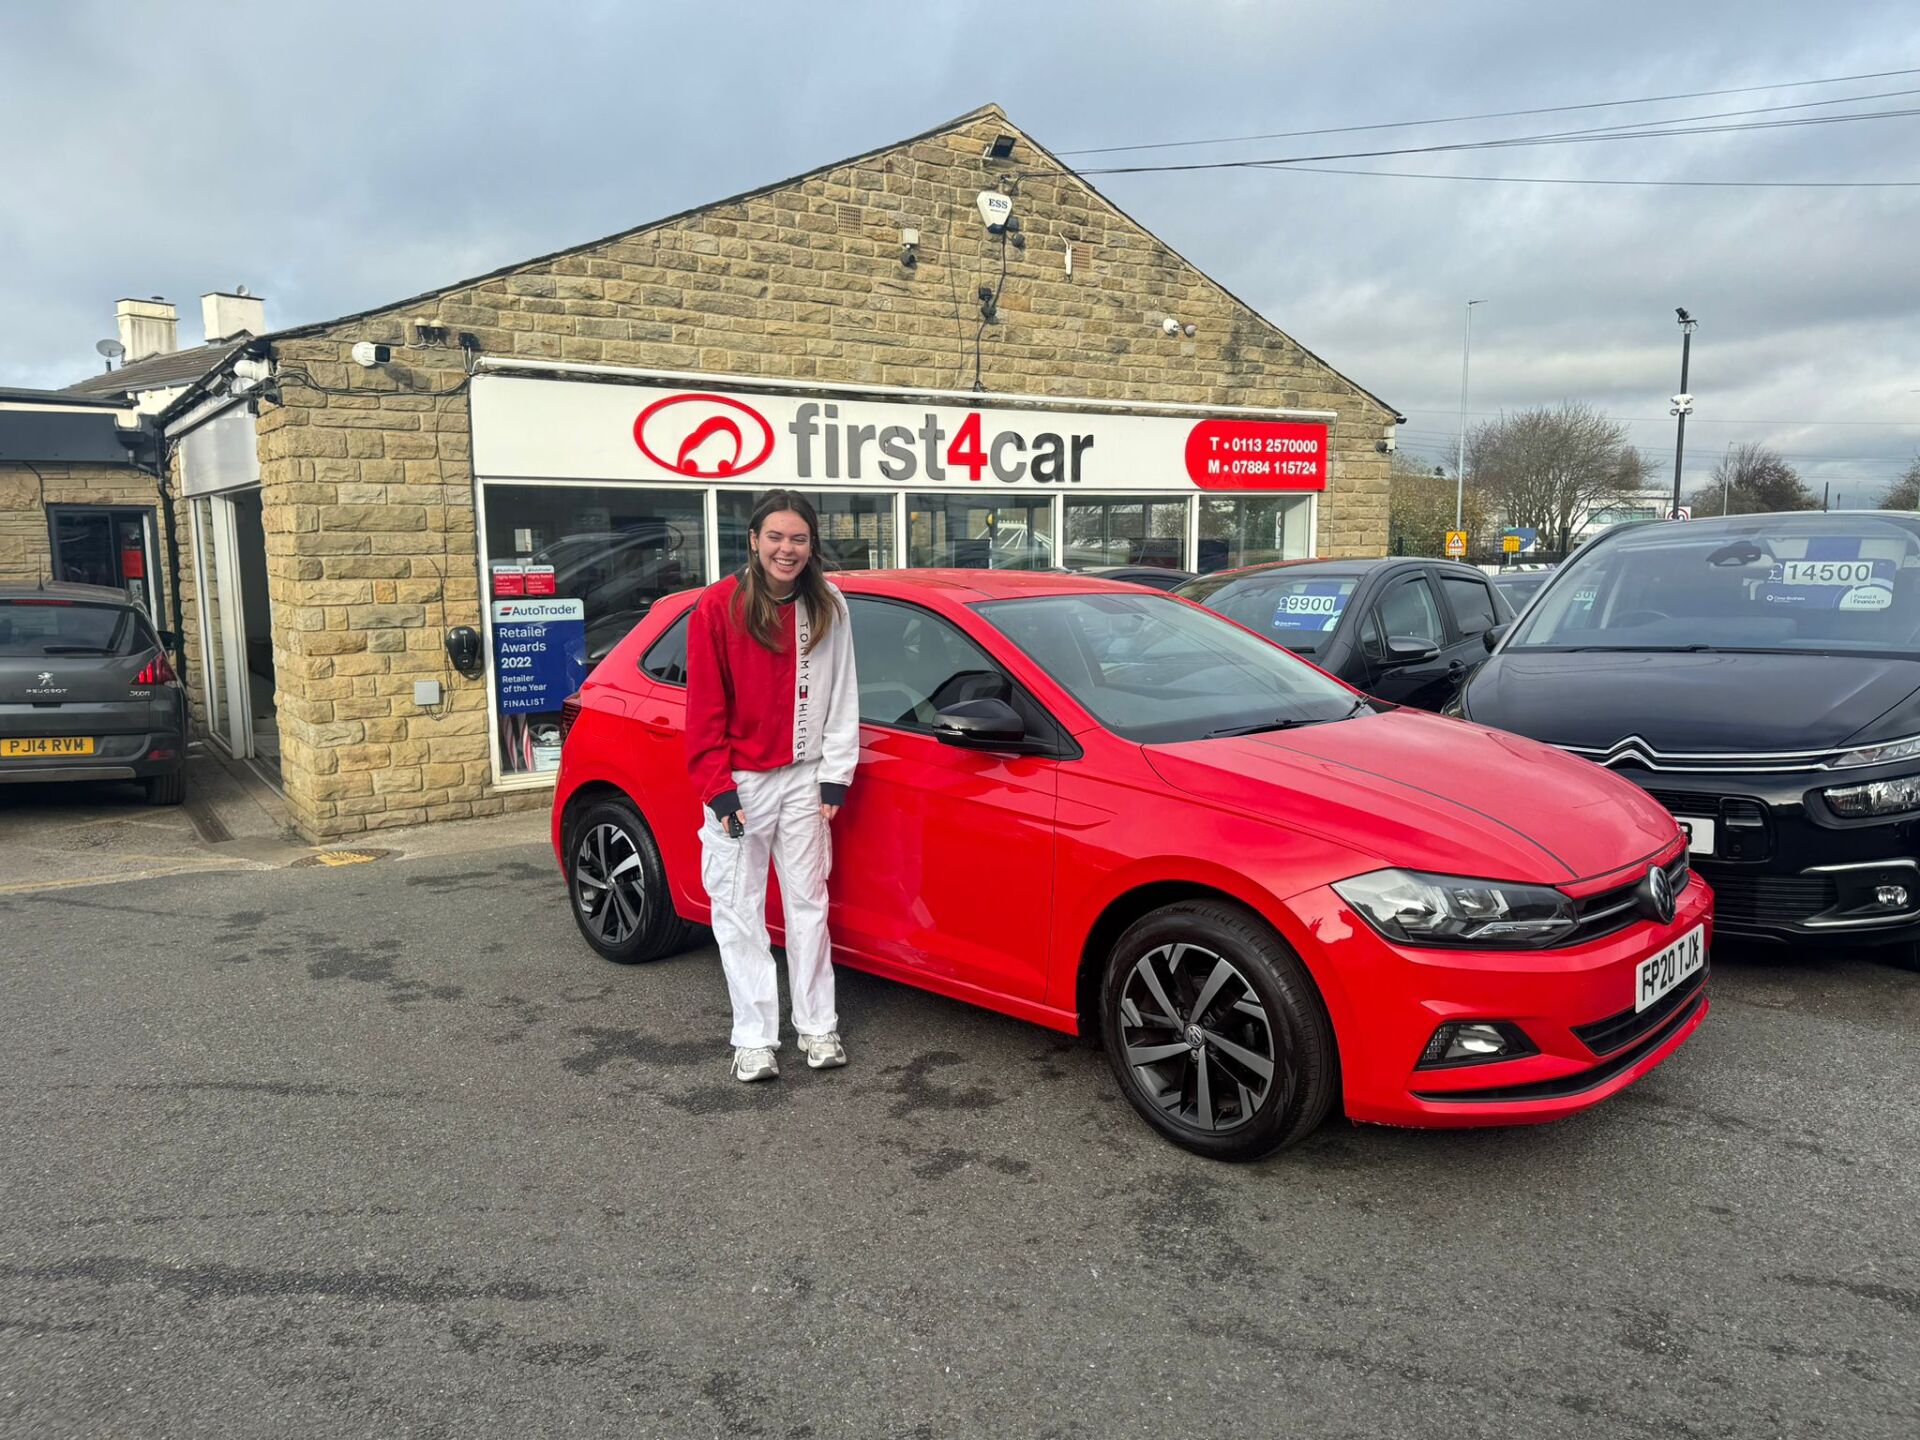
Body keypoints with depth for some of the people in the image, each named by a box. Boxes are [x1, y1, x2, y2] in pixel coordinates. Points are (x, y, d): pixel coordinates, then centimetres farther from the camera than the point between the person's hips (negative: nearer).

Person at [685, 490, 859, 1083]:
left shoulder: (828, 608, 2)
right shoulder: (719, 606, -8)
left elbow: (841, 698, 6)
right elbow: (704, 708, -7)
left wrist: (835, 775, 1)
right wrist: (718, 788, -11)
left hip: (804, 778, 3)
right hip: (737, 785, -2)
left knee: (808, 904, 10)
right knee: (740, 911, 3)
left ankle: (818, 1027, 21)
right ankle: (755, 1039, 13)